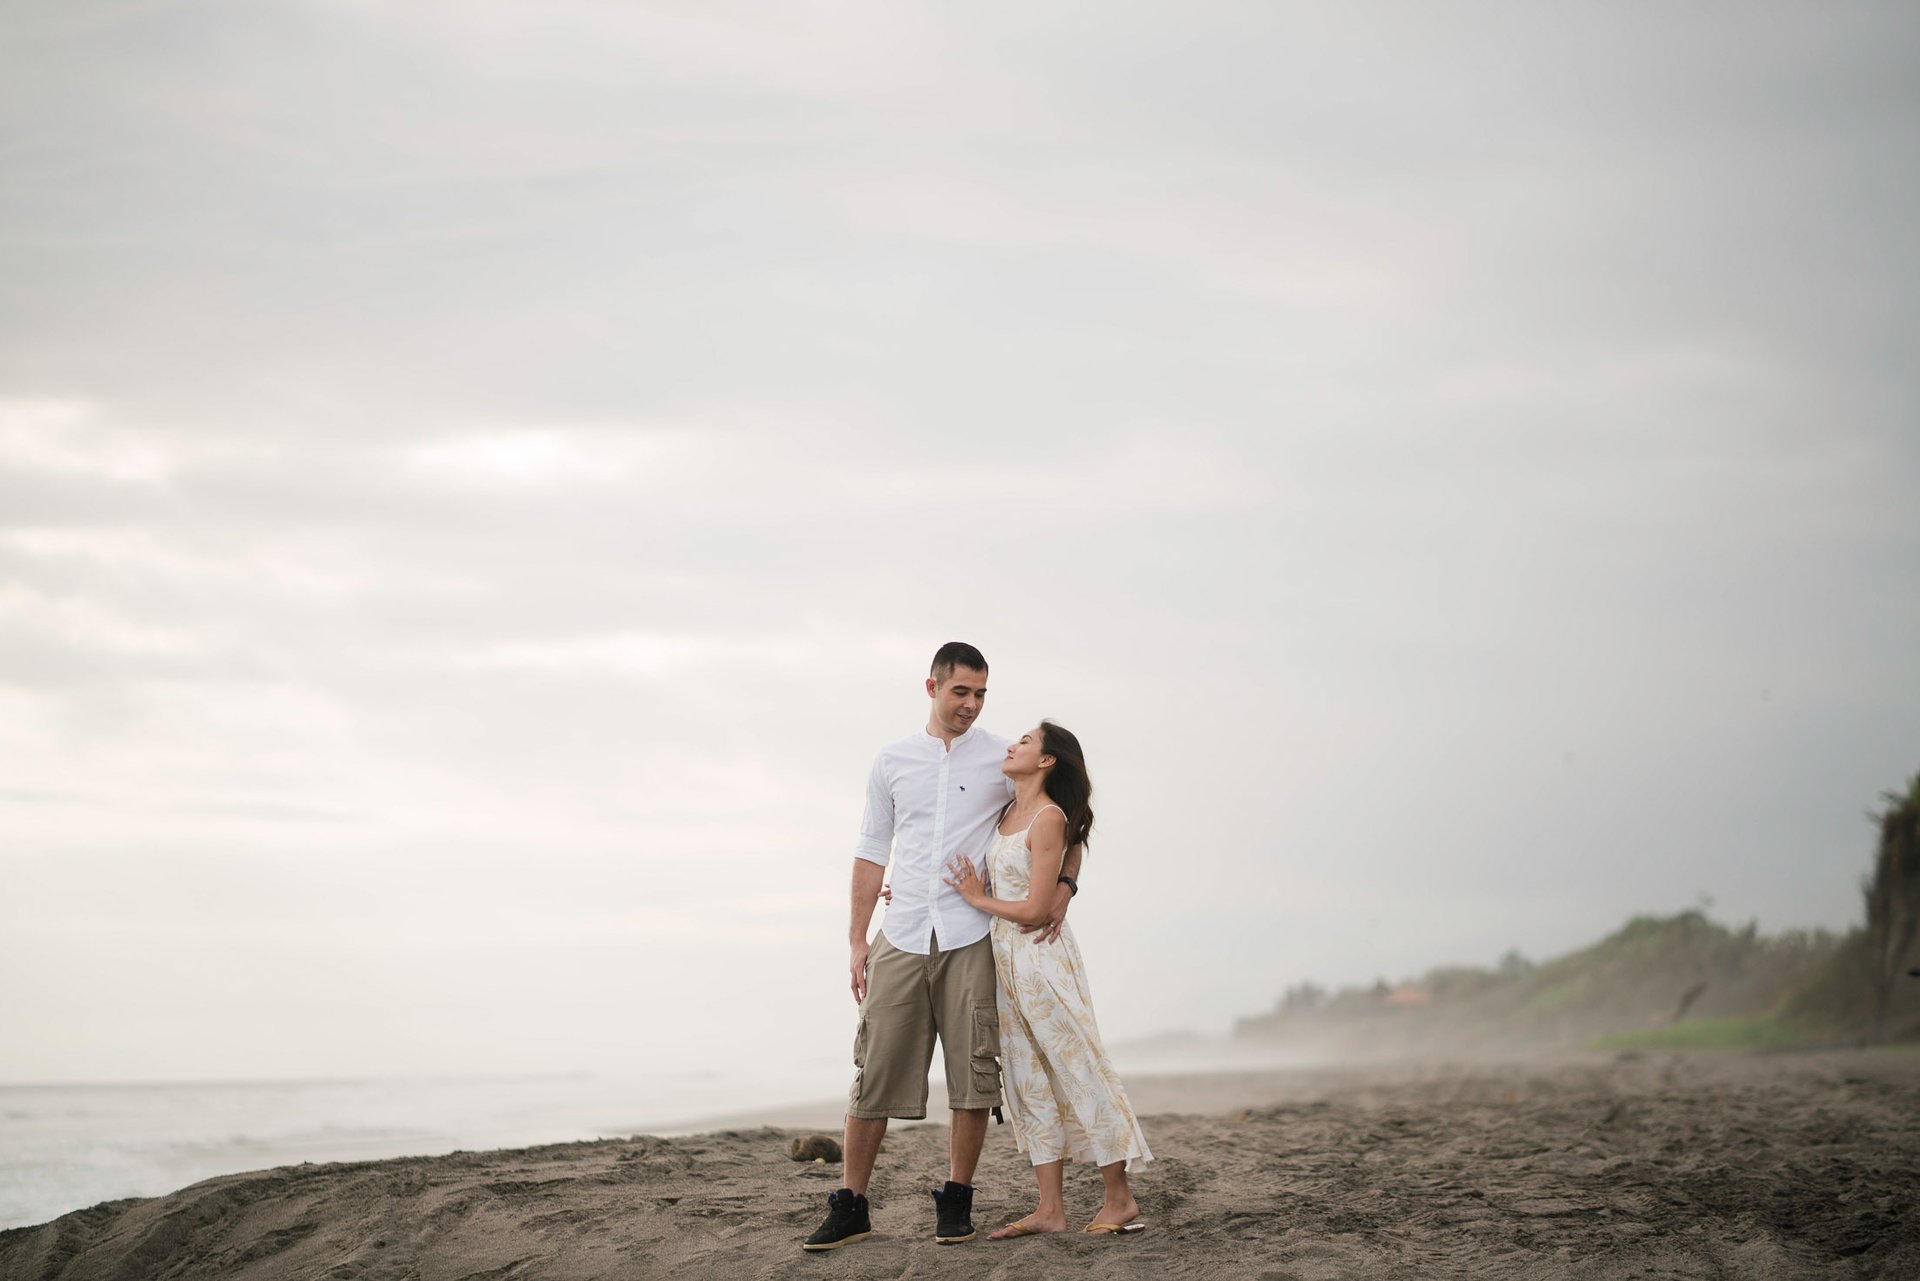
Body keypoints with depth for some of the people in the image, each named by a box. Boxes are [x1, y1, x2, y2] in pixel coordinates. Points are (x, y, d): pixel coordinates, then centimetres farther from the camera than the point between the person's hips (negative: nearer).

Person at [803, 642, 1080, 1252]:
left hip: (971, 941, -1)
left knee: (974, 1073, -3)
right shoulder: (892, 761, 11)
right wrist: (857, 940, 8)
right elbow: (871, 852, 13)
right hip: (901, 939, 1)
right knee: (875, 1072, -1)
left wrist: (1063, 886, -5)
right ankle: (851, 1207, 6)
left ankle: (956, 1202, 9)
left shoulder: (1004, 761, 6)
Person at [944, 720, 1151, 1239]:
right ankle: (1051, 1208, 9)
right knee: (1029, 1080, 7)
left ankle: (1120, 1199, 2)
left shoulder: (1049, 818, -14)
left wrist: (978, 899, -4)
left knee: (1078, 1070, -4)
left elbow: (1034, 908, -17)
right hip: (1005, 957, 9)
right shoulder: (1007, 811, 10)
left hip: (1041, 957, -9)